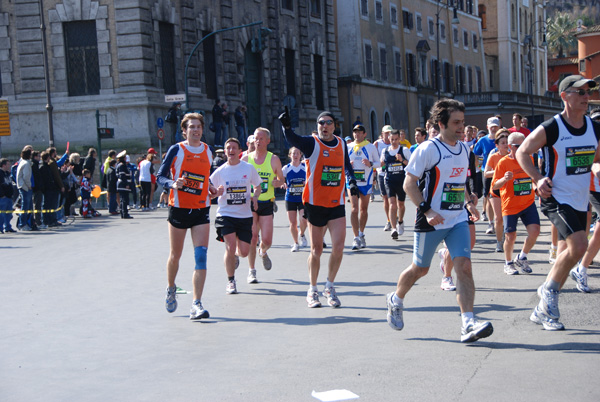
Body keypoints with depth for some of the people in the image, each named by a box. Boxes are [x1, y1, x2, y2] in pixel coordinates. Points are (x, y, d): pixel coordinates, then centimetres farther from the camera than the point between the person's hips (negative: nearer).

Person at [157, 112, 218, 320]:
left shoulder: (207, 151, 8)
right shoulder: (176, 150, -5)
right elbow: (160, 176, -4)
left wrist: (211, 188, 5)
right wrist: (173, 184, -24)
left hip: (201, 210, 2)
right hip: (179, 208, -2)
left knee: (201, 256, -10)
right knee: (175, 255, 10)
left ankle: (196, 305, -10)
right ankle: (171, 289, 39)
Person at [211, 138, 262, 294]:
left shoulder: (249, 168, 1)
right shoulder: (220, 171, 0)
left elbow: (257, 186, 14)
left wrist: (255, 197, -7)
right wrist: (216, 192, -18)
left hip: (245, 215, 1)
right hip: (225, 214, -1)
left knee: (244, 252, 1)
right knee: (231, 246, -16)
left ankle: (235, 255, 41)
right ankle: (230, 281, 3)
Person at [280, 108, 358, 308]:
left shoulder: (341, 143, 8)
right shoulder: (312, 143, -7)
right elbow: (294, 140, -27)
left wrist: (352, 180, 8)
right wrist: (287, 127, -47)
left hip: (337, 203, 3)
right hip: (315, 203, -3)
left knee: (338, 246, -8)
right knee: (316, 250, 4)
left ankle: (329, 287, 12)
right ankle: (312, 291, 21)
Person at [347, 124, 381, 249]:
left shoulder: (371, 147, 1)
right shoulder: (348, 147, 6)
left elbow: (378, 163, 4)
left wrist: (370, 164, -17)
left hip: (366, 182, 0)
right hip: (352, 182, 0)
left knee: (364, 209, 10)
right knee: (354, 209, -11)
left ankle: (361, 234, 26)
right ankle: (356, 238, -13)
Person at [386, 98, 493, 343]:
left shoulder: (463, 148, 9)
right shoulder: (428, 149, -12)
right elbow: (409, 184, -12)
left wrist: (468, 202, 9)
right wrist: (427, 210, -20)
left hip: (458, 220, 5)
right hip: (431, 221, -5)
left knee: (464, 266, -11)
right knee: (420, 269, 10)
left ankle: (468, 323, -14)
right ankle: (395, 300, 38)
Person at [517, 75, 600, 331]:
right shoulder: (550, 129, -13)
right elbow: (522, 152, -4)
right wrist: (538, 179, -16)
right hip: (555, 198, -7)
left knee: (573, 251, 9)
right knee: (579, 245, -23)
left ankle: (543, 311, 21)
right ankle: (549, 290, 1)